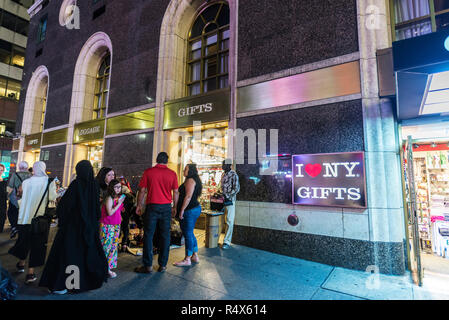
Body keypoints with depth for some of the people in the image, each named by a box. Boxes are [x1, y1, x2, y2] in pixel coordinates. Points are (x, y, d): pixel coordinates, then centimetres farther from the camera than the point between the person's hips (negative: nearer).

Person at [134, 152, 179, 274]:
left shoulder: (148, 172, -2)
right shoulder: (172, 174, 0)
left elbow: (142, 190, 1)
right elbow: (175, 192, 2)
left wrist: (139, 205, 12)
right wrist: (174, 207, 12)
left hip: (152, 206, -1)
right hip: (166, 207, 2)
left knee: (148, 236, 8)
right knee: (165, 236, 9)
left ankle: (148, 266, 12)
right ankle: (163, 265, 17)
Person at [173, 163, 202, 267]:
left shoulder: (190, 180, -13)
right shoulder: (196, 181, 18)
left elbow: (188, 196, -21)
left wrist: (182, 210, -19)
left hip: (190, 210, -11)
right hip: (195, 208, 11)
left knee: (188, 234, -3)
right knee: (190, 234, 17)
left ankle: (187, 259, 5)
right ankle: (195, 256, 25)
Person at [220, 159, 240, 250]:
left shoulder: (233, 175, -10)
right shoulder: (223, 175, 13)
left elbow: (237, 189, -15)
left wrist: (227, 195, -20)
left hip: (230, 200, -7)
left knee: (229, 221, -2)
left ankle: (227, 242, 3)